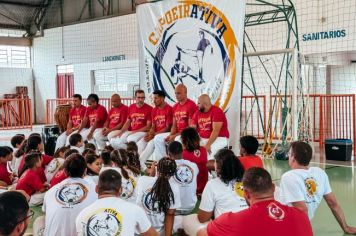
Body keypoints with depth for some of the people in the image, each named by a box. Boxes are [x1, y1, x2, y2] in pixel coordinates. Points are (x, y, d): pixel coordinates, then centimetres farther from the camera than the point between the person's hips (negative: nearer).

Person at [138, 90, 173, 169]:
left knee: (151, 143, -31)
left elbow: (168, 128, -13)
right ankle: (142, 166, -21)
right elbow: (153, 126, 14)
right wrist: (149, 133, -9)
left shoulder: (169, 109, -10)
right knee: (140, 143, -15)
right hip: (155, 135, 7)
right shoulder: (154, 110, 13)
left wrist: (154, 134, -17)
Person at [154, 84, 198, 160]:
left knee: (178, 139, -38)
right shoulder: (175, 107, 12)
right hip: (177, 133, 9)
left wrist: (175, 136, -18)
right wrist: (171, 135, -6)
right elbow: (174, 125, 15)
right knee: (158, 138, 3)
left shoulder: (191, 105, -14)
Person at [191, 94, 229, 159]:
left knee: (209, 150, -33)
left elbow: (216, 131, -22)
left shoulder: (216, 111, -14)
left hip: (219, 139, -6)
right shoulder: (197, 113, 6)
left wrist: (208, 145, -31)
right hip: (202, 139, 6)